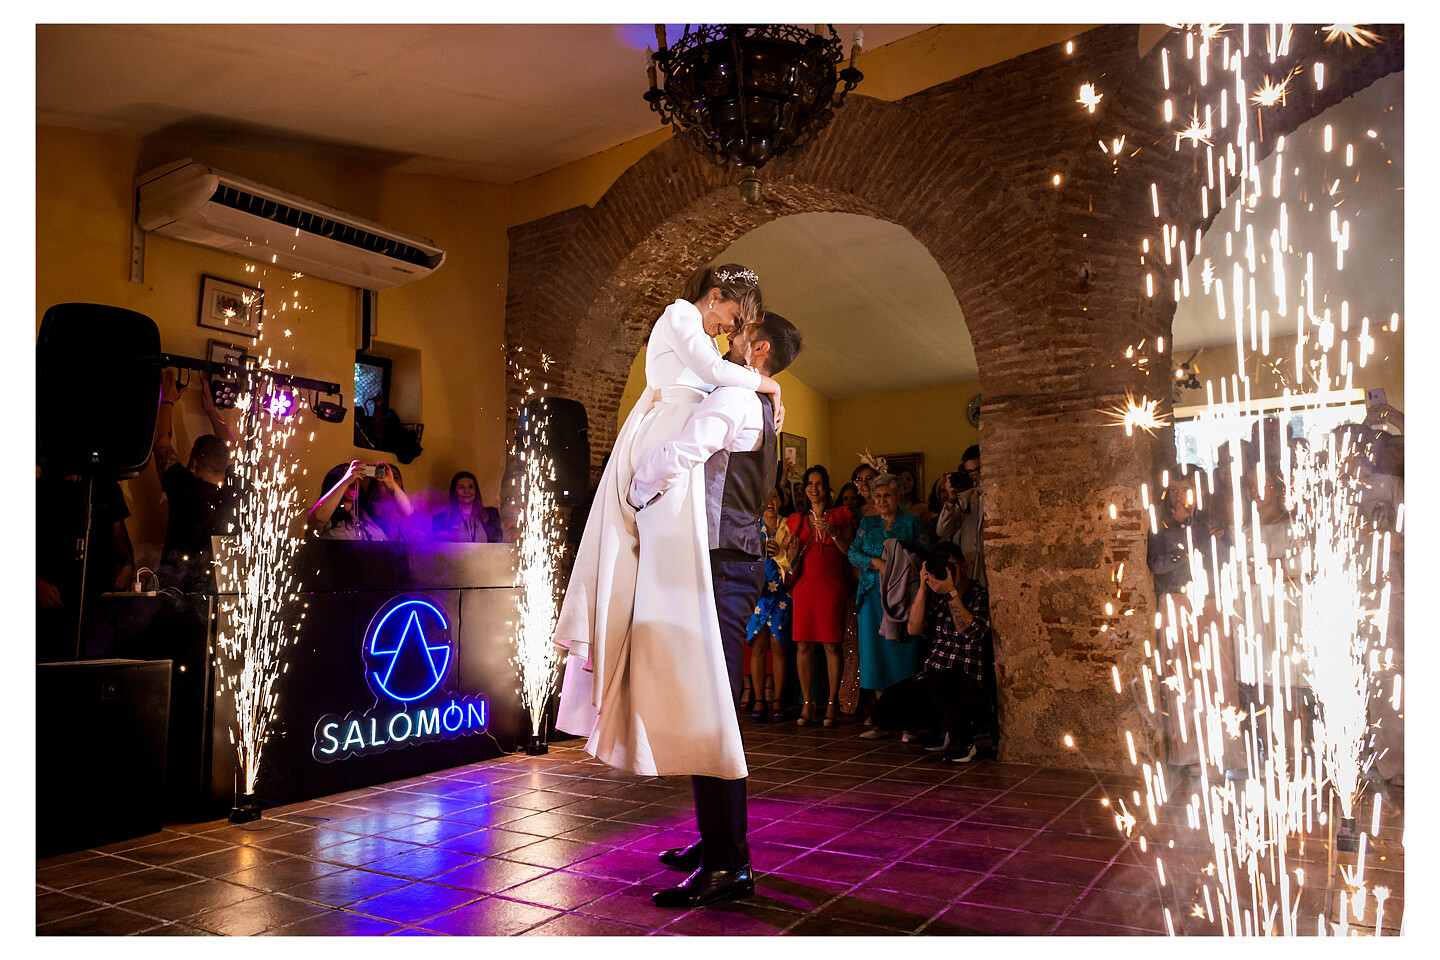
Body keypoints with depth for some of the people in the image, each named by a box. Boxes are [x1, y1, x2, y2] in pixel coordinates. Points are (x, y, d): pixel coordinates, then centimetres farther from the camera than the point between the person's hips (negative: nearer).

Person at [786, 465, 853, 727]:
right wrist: (794, 550, -2)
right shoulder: (796, 520, 16)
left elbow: (850, 552, 3)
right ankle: (807, 704, 5)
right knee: (803, 645, -1)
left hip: (831, 585, -2)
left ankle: (832, 703, 5)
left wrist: (833, 533, -11)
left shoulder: (839, 516, 9)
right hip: (804, 585, 2)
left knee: (832, 645, -4)